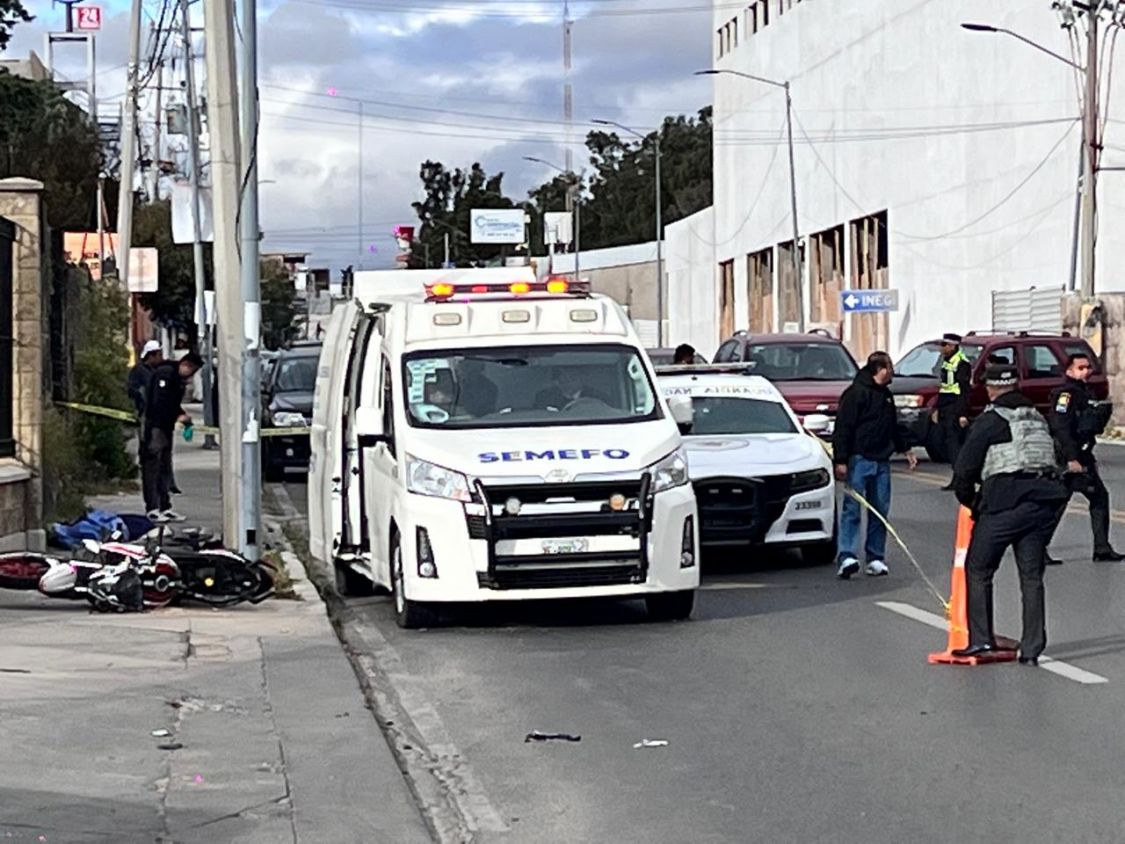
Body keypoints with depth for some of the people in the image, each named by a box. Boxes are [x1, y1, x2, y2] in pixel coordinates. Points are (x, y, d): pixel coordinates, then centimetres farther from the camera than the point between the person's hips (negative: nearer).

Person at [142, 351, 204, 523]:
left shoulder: (179, 379, 15)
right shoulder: (165, 373, -15)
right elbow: (159, 402, -22)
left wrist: (183, 417, 2)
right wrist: (178, 416, -18)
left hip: (165, 426, 10)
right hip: (153, 425, -10)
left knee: (165, 468, 12)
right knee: (152, 468, -7)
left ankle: (165, 508, 18)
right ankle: (152, 509, -6)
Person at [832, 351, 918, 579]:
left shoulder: (886, 395, 17)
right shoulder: (856, 393, -9)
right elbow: (843, 428, -13)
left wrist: (905, 450, 32)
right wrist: (841, 461, -18)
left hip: (881, 461, 8)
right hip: (859, 460, -8)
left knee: (880, 510, 7)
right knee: (852, 508, -11)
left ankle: (876, 558, 12)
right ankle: (847, 556, -17)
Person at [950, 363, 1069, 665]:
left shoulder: (989, 421, -1)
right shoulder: (1038, 418, 19)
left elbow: (964, 469, -3)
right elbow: (1050, 457, 18)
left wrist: (970, 500, 15)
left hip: (1006, 502, -6)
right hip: (1047, 499, 6)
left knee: (978, 569, 7)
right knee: (1032, 575, 9)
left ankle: (981, 638, 1)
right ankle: (1031, 649, 6)